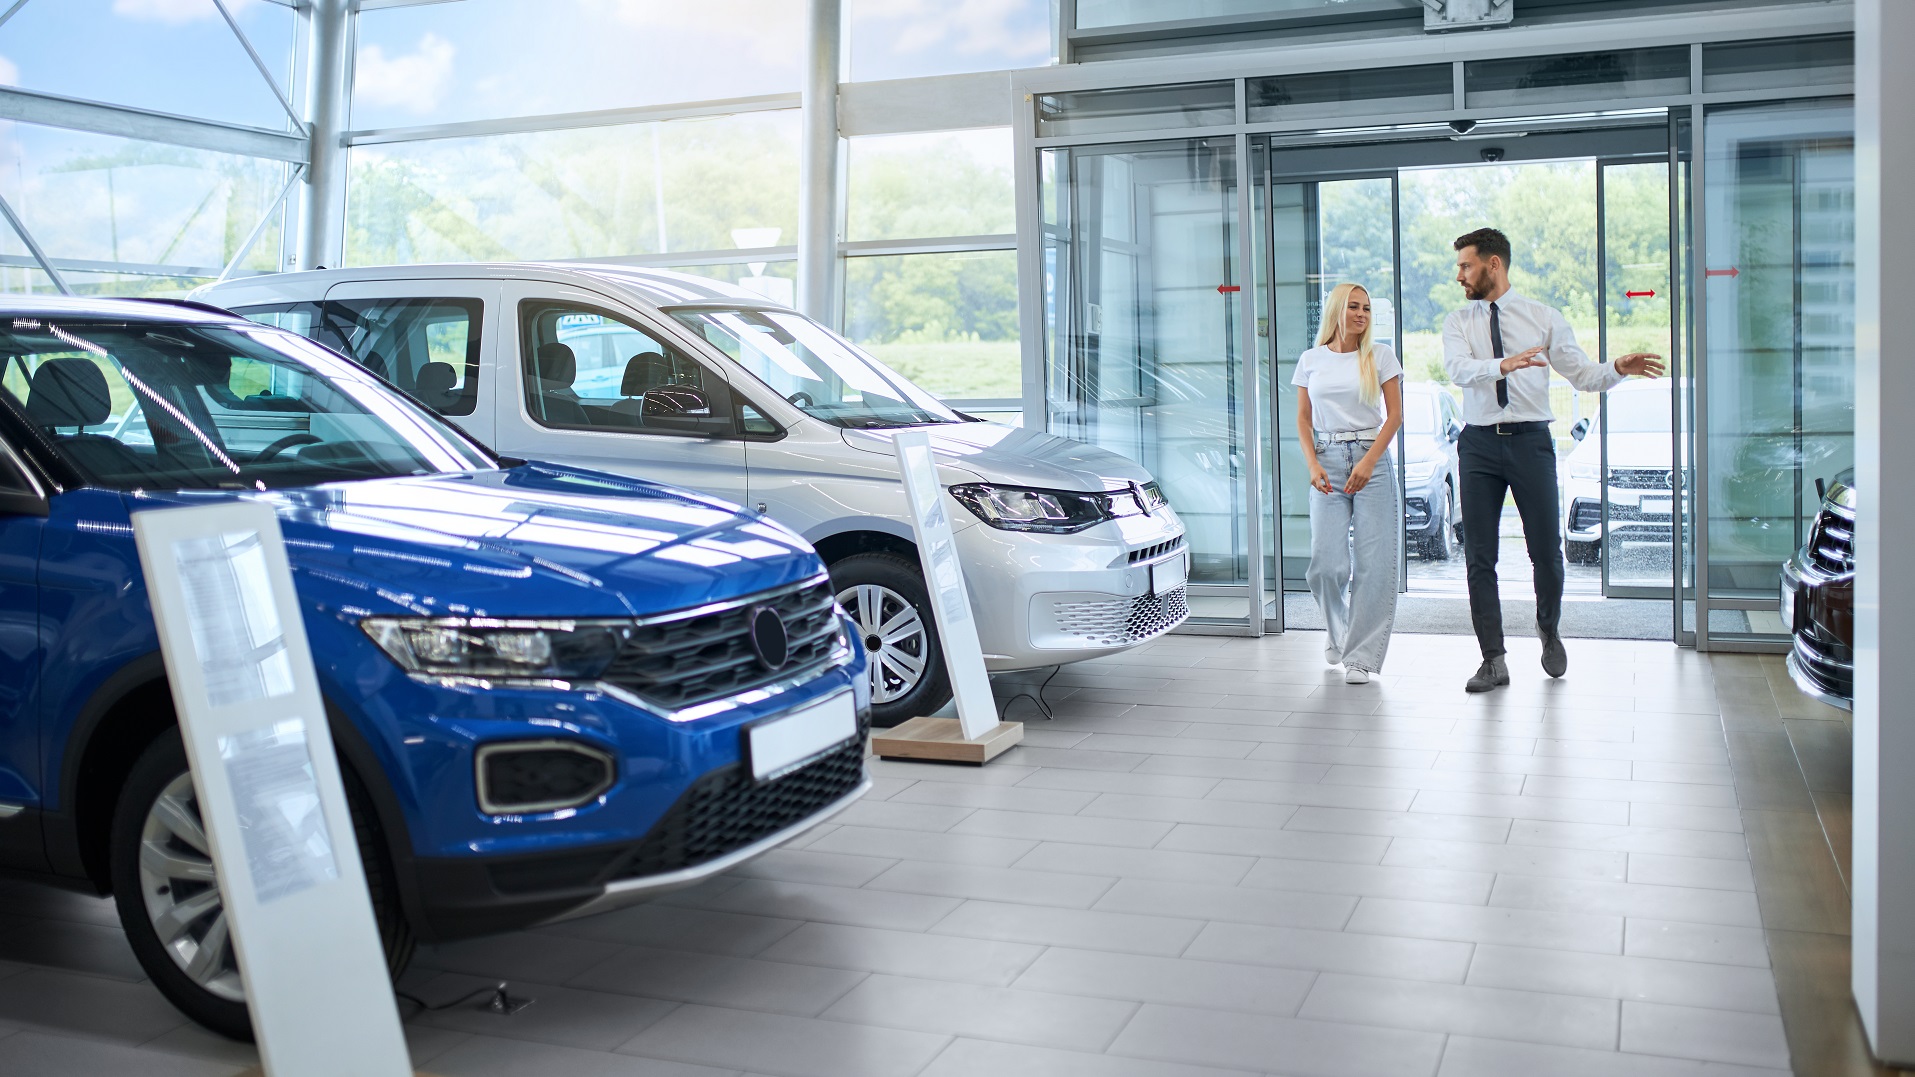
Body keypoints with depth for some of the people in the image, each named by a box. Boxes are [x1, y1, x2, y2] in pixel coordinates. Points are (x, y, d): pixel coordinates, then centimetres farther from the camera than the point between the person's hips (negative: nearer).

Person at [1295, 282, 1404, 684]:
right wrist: (1313, 465, -4)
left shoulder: (1380, 356, 5)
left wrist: (1368, 462, -11)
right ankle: (1338, 631, 24)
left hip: (1372, 459, -1)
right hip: (1328, 461, 1)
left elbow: (1395, 414, 1)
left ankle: (1360, 654, 3)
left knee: (1373, 562, -6)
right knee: (1326, 563, -6)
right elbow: (1303, 419, 11)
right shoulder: (1311, 360, 10)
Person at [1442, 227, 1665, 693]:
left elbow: (1583, 374, 4)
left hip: (1530, 440, -1)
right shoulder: (1458, 322, 7)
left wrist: (1618, 369, -16)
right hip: (1479, 443, 1)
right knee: (1479, 556, 0)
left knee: (1546, 549, 2)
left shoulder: (1544, 318, 6)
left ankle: (1549, 628, 32)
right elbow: (1457, 367, -13)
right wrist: (1502, 365, -32)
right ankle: (1493, 660, 7)